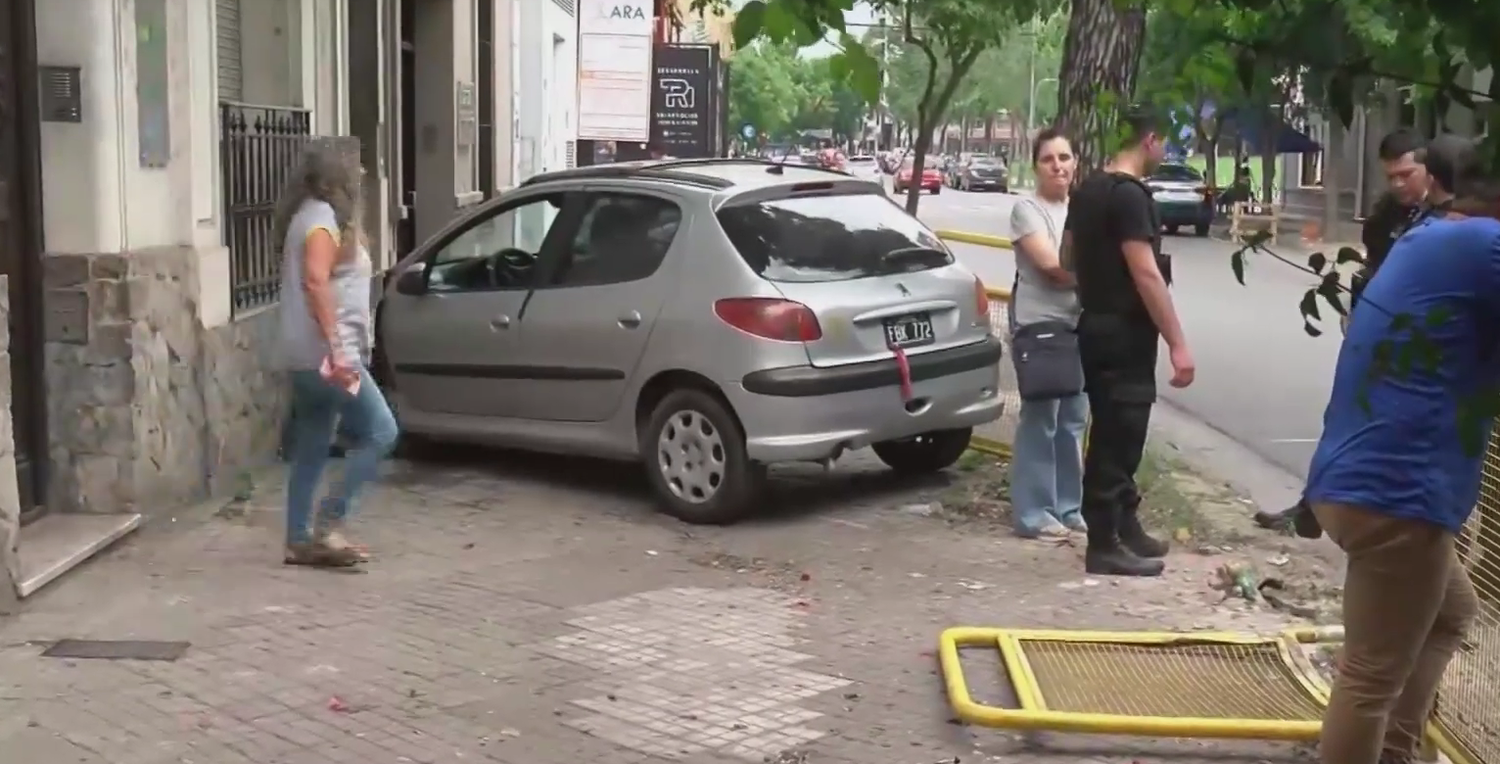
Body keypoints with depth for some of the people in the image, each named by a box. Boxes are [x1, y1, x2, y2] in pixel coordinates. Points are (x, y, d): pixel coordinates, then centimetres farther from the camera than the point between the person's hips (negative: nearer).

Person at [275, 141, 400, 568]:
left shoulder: (310, 215, 18)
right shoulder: (322, 218, -12)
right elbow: (315, 281, -25)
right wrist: (337, 350, -29)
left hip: (308, 356, 10)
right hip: (325, 353, -10)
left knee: (311, 450, 11)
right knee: (380, 433, -8)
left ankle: (301, 541, 15)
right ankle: (327, 522, -7)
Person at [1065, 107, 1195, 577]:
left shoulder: (1087, 191, 11)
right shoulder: (1130, 194, -17)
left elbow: (1068, 256, 20)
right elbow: (1146, 274, -22)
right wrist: (1177, 344, -21)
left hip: (1097, 325, 10)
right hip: (1124, 332, -10)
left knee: (1114, 435, 17)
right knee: (1117, 438, -4)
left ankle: (1126, 529, 27)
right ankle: (1104, 546, 2)